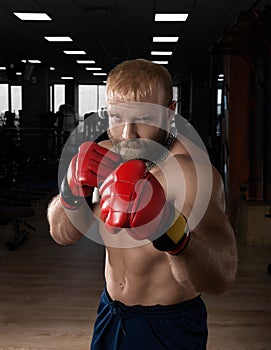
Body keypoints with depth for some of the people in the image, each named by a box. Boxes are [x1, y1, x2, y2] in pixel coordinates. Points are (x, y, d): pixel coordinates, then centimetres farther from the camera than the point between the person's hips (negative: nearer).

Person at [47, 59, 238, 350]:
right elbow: (62, 234, -2)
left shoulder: (191, 170, -27)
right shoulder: (103, 156, -7)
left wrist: (169, 228, -57)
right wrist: (72, 191, -22)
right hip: (110, 314, 6)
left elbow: (221, 278, -38)